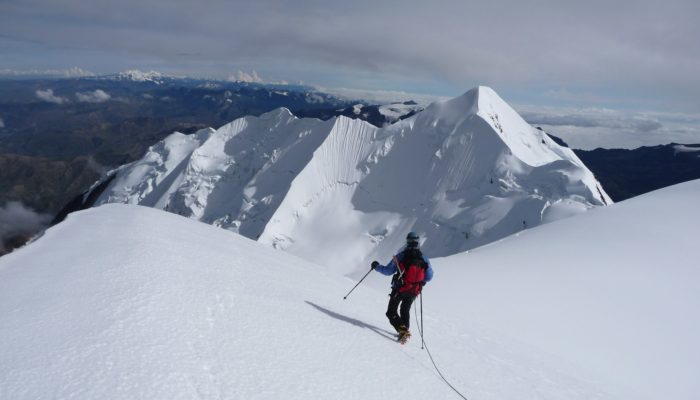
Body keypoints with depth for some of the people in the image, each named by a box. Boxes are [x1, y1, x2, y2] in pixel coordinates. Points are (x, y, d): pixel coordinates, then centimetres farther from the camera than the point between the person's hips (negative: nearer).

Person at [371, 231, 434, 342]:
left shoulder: (401, 256, -12)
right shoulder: (424, 259, -4)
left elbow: (387, 271, -11)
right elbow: (429, 277, 1)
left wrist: (376, 266, 6)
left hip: (399, 289, -4)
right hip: (413, 291, 4)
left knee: (391, 312, 6)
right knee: (405, 310, 27)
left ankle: (402, 330, -13)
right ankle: (405, 330, 28)